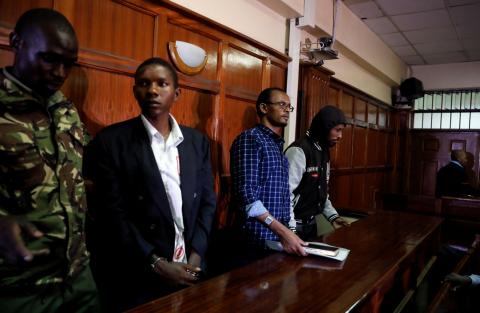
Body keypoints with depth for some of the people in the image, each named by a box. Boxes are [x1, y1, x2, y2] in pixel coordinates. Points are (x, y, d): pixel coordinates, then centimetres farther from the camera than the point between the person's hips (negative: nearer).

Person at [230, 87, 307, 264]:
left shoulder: (278, 144, 15)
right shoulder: (250, 139, -12)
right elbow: (246, 195, -21)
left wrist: (287, 232, 9)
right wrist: (283, 232, -23)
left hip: (279, 238, 8)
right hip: (257, 241, -8)